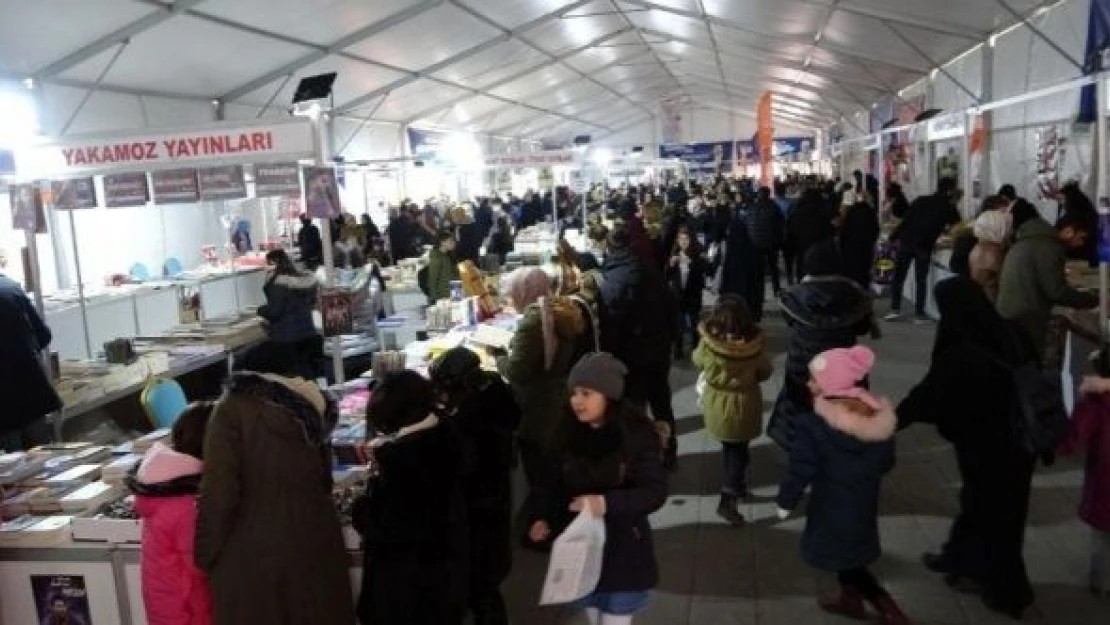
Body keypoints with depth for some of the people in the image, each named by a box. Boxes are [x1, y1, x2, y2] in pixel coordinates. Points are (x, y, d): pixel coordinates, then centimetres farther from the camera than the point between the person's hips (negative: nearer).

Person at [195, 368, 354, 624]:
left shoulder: (234, 408, -11)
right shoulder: (313, 404, 8)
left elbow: (218, 493, -15)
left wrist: (205, 556, -3)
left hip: (253, 554, -5)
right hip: (315, 543, 6)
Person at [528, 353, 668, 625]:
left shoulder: (636, 434, -18)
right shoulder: (571, 431, -4)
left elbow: (656, 491, -17)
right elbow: (563, 484, 6)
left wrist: (607, 503, -30)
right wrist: (549, 520, -8)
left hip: (623, 548, -4)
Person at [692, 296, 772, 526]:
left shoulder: (708, 343, -23)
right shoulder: (754, 344, -22)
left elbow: (698, 361, -1)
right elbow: (765, 372, -5)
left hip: (716, 403, 1)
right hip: (744, 405, -1)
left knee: (729, 447, 22)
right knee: (739, 449, 14)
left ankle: (736, 486, 41)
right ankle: (728, 499, 4)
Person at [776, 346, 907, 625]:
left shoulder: (814, 424, -28)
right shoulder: (879, 417, -10)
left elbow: (800, 470, -21)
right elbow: (886, 463, 3)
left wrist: (785, 502, -5)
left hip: (831, 508, -6)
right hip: (864, 505, 6)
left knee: (846, 563, 14)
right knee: (848, 556, 27)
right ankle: (850, 599, 46)